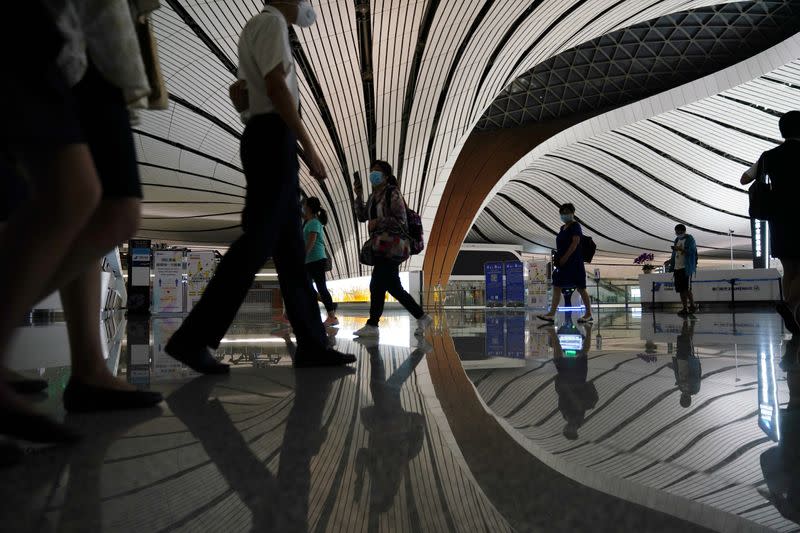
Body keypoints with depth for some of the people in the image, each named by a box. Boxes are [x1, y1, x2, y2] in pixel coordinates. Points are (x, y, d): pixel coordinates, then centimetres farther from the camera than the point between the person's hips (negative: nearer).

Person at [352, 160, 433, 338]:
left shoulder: (393, 193, -6)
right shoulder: (373, 196, 18)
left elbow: (400, 220, -11)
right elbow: (362, 216, 15)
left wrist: (378, 222, -16)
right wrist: (359, 196, 6)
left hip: (392, 245, -9)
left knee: (376, 285, -11)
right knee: (393, 287, 8)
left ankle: (372, 325, -6)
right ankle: (422, 317, 16)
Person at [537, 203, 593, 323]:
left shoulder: (575, 226, -7)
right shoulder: (563, 228, 17)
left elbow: (575, 243, -18)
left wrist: (565, 257, -21)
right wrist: (557, 259, 11)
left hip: (574, 263, -9)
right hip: (563, 263, 9)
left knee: (580, 288, -1)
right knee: (556, 287, 1)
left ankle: (589, 314, 11)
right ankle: (552, 314, -1)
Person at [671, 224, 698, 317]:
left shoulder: (690, 239, -3)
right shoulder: (677, 240, 19)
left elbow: (690, 251, -16)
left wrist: (680, 249, -26)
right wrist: (671, 261, 17)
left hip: (686, 268, -7)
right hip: (677, 268, 7)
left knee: (687, 289, -9)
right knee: (680, 289, 6)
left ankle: (692, 306, 3)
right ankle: (685, 308, 11)